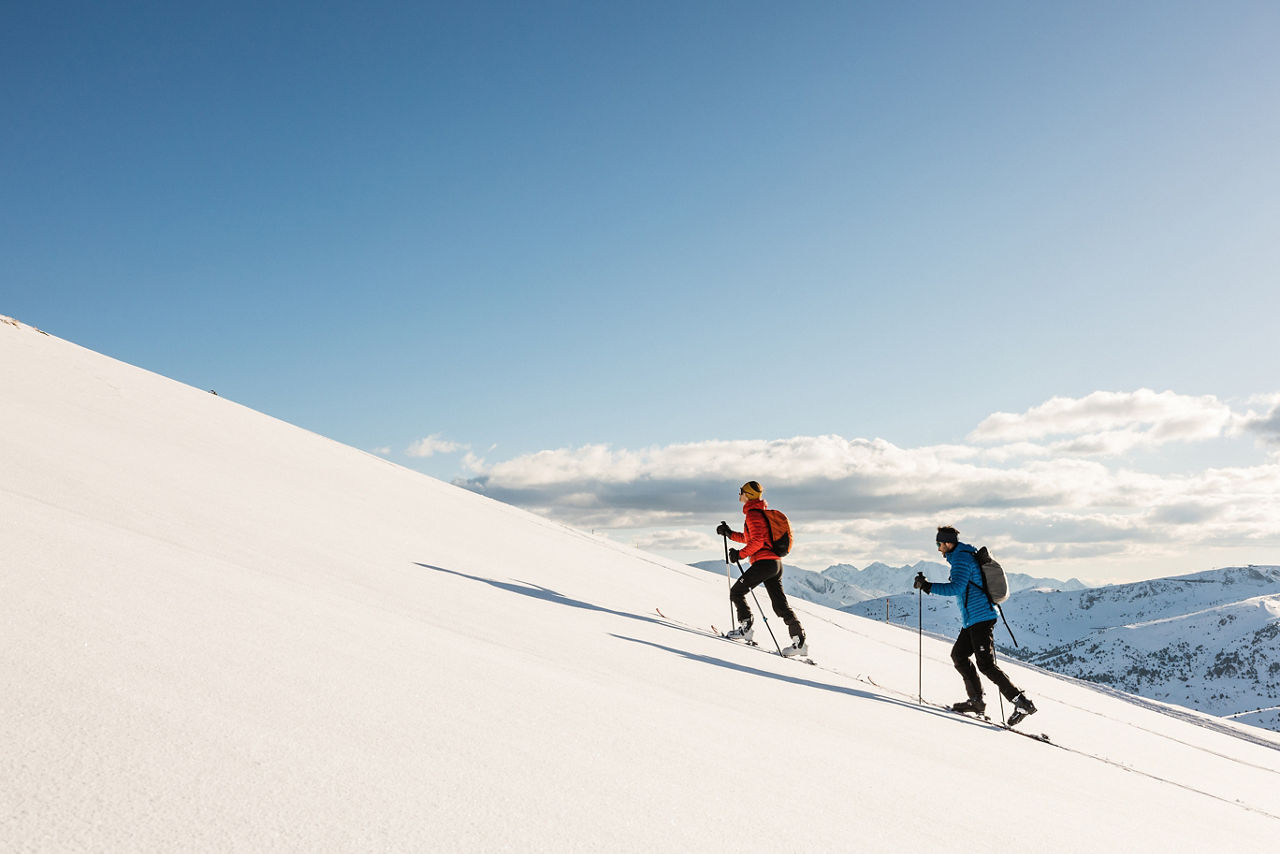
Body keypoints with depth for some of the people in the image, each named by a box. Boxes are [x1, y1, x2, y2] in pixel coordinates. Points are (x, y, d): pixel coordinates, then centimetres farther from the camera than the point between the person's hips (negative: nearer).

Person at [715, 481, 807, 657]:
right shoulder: (762, 513, 22)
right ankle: (800, 641, 1)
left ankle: (745, 628, -1)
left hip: (764, 562, -10)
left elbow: (757, 541, -19)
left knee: (736, 592, 3)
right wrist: (730, 534, 27)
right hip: (776, 563, 10)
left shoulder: (753, 514, -8)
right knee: (780, 604, 6)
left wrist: (740, 554, -12)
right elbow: (750, 538, 31)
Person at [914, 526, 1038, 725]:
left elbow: (956, 588, -26)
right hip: (973, 620, 11)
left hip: (979, 618, -11)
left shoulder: (961, 559, -14)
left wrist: (927, 586, -22)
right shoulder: (966, 555, 18)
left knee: (986, 664, -12)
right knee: (958, 655, 13)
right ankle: (977, 701, 13)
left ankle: (1022, 702, -14)